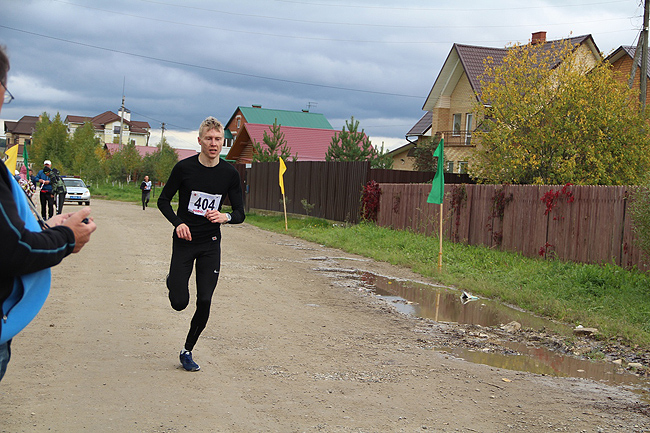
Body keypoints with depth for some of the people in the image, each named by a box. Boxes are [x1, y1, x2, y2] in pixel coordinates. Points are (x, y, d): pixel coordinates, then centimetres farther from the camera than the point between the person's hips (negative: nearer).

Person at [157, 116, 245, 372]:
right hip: (184, 242, -1)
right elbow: (163, 200, 2)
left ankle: (187, 351, 17)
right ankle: (173, 282, 32)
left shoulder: (229, 174, -3)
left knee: (204, 302, -3)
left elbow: (240, 213, 3)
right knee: (179, 302, -4)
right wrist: (178, 223, -15)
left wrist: (224, 217, -20)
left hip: (211, 245, 2)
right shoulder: (184, 168, -8)